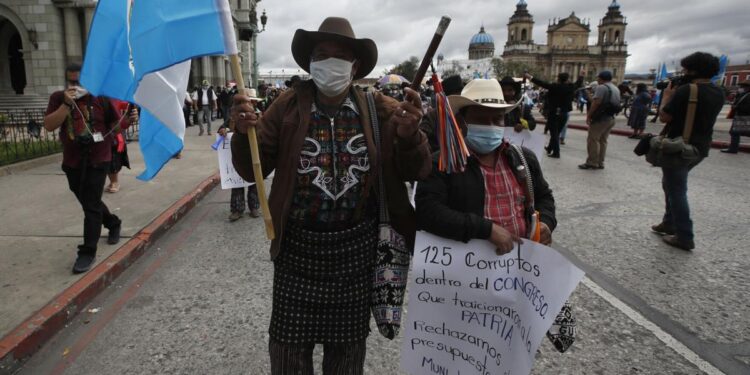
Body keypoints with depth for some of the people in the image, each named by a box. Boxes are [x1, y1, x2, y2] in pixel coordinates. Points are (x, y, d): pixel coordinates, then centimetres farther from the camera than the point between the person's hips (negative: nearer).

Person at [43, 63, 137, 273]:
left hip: (97, 160, -4)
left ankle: (88, 252, 0)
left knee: (91, 206, -5)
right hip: (72, 162, 4)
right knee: (88, 202, 19)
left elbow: (114, 123, 4)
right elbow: (49, 126, -12)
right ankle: (113, 223, 44)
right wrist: (67, 104, -21)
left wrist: (129, 119, -17)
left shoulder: (101, 98, -4)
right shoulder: (58, 98, 0)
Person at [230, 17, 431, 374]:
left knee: (347, 341, 20)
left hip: (356, 245, 1)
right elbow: (253, 169, -4)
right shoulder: (288, 106, -5)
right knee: (289, 342, 15)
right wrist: (244, 133, -24)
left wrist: (409, 136, -23)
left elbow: (416, 171, -3)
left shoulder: (380, 110, -4)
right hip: (298, 244, 0)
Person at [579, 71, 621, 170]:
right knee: (603, 141, 11)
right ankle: (600, 163, 13)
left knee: (592, 140, -5)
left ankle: (592, 162, -5)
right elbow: (616, 104, 17)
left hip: (600, 118, -9)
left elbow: (596, 102, -19)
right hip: (610, 118, 9)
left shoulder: (601, 87, -10)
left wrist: (589, 115, -13)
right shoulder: (616, 89, 18)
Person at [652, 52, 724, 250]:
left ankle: (684, 237, 3)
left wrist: (667, 95, -2)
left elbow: (664, 116, -18)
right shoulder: (718, 93, 7)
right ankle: (670, 223, 32)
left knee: (676, 190, 0)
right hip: (699, 148, 8)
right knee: (672, 184, 24)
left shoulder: (685, 90, -19)